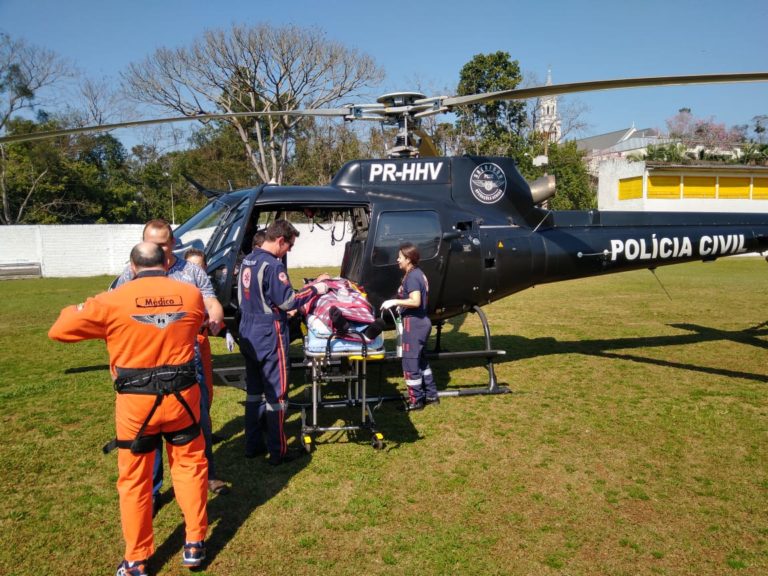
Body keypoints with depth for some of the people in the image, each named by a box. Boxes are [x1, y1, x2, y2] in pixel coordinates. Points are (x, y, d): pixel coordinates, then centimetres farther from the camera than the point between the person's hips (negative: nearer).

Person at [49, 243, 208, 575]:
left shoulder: (112, 301, -9)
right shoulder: (192, 295, -1)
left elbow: (59, 331, 0)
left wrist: (76, 310, 20)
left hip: (136, 402, -2)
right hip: (182, 397, 2)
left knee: (134, 480, 14)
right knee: (190, 466, 19)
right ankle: (195, 544, 29)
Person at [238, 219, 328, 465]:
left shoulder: (248, 261, 9)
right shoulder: (273, 265, -19)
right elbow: (287, 301, -20)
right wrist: (315, 290, -8)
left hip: (248, 336, 9)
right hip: (269, 338, -9)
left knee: (254, 391, 17)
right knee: (275, 394, 1)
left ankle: (253, 445, 25)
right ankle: (277, 452, 8)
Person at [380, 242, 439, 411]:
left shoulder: (412, 276, -17)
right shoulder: (418, 273, 12)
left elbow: (415, 301, -28)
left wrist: (394, 301, -23)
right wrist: (401, 304, 19)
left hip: (414, 323, -10)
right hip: (421, 321, 10)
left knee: (410, 362, -1)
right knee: (420, 359, 19)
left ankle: (415, 400, 7)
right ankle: (431, 394, 28)